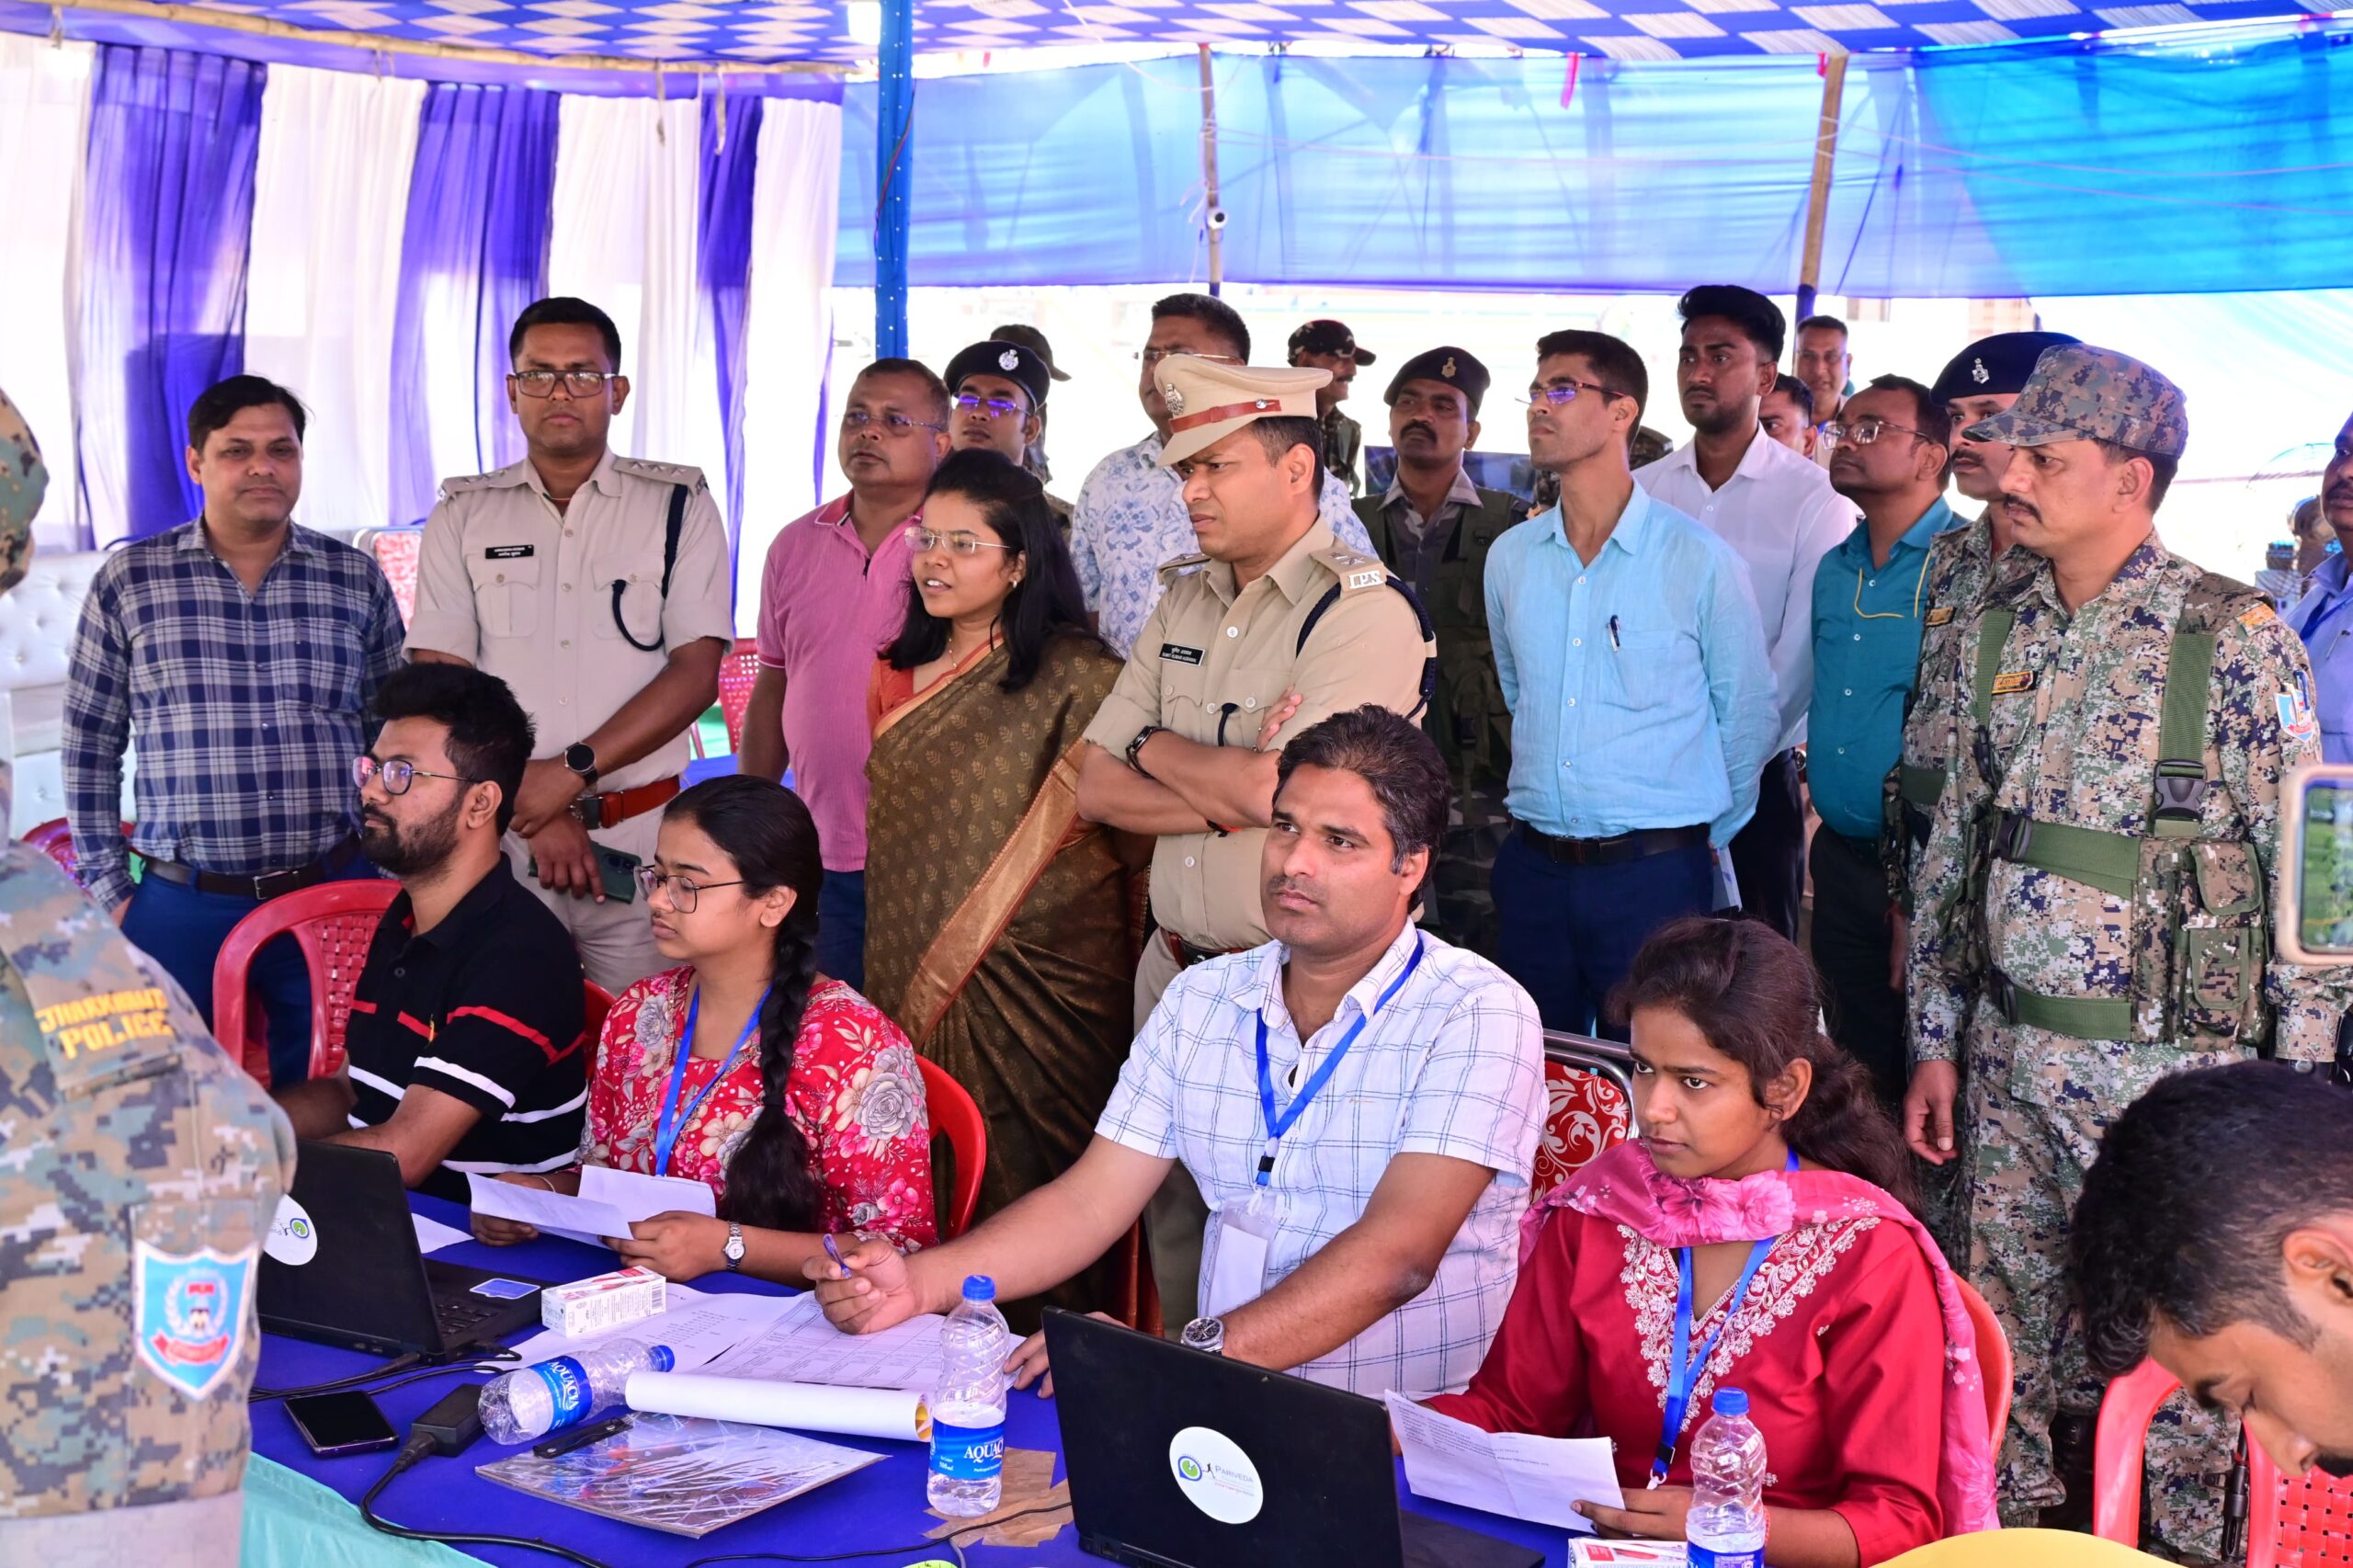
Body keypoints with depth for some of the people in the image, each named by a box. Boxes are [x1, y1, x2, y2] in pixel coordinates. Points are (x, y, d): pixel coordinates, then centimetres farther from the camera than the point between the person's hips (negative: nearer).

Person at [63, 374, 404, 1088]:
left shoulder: (358, 581, 5)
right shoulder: (129, 580, 2)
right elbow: (90, 751, 6)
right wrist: (107, 890, 3)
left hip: (332, 899, 1)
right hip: (179, 907, -1)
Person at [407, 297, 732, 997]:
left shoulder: (679, 506, 4)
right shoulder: (464, 515, 8)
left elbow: (697, 671, -4)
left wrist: (572, 770, -14)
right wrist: (532, 807, -10)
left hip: (643, 835, -1)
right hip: (499, 837, 1)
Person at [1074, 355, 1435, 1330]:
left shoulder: (1365, 613, -11)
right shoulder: (1183, 600, 12)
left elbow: (1278, 791, -22)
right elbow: (1095, 790, 7)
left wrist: (1155, 746, -4)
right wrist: (1228, 794, -11)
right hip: (1176, 967, 7)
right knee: (1174, 1221, 14)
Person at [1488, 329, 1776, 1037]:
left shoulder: (1700, 560, -7)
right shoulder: (1509, 557, 6)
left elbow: (1749, 714, 2)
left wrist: (1703, 837, 9)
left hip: (1654, 873, -4)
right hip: (1534, 867, 4)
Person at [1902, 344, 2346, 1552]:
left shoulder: (2235, 642, -10)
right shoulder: (1998, 626, 6)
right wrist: (1936, 1041, 10)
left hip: (2168, 1067, -5)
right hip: (2006, 1056, 5)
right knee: (2012, 1353, 14)